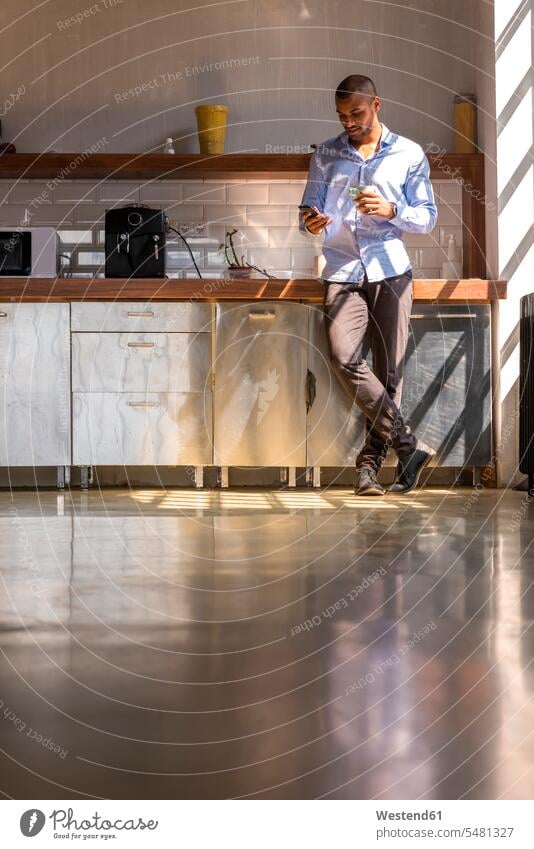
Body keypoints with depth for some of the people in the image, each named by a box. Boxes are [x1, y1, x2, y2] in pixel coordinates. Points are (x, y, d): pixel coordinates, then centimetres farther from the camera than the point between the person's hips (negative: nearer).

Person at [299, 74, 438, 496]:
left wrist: (391, 211, -12)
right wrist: (310, 221, -10)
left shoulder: (409, 155, 8)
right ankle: (409, 445, -13)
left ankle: (370, 462, 8)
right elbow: (310, 205, 15)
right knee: (344, 357, -20)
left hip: (390, 271, 0)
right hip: (342, 271, 1)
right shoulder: (326, 154, 13)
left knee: (389, 370, -2)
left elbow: (428, 217, 7)